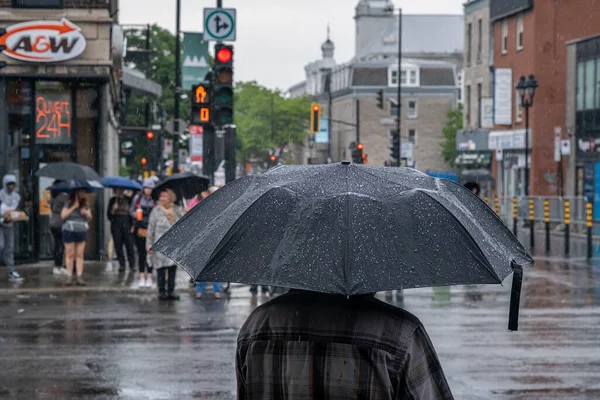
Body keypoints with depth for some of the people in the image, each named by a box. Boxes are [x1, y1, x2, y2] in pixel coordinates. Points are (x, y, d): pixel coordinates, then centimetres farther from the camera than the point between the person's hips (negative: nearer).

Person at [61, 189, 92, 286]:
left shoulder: (85, 205, 9)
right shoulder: (68, 204, -4)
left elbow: (90, 217, 13)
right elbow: (63, 215, -16)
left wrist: (86, 213, -9)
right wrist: (74, 207, -17)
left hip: (82, 232, 4)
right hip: (69, 231, -4)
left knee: (80, 255, 1)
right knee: (70, 254, -3)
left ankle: (79, 277, 1)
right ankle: (69, 277, 1)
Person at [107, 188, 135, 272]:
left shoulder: (128, 200, 7)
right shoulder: (113, 200, 10)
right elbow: (109, 215, 6)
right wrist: (113, 209, -13)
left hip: (127, 224, -1)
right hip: (116, 225, 1)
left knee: (129, 245, -8)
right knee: (118, 246, -1)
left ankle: (132, 264, -1)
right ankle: (121, 264, 7)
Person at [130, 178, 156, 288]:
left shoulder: (155, 200, 0)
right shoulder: (137, 198, 7)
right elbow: (131, 210, 14)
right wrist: (136, 215, -4)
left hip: (151, 229, -2)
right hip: (139, 228, 2)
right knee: (141, 252, 6)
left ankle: (149, 277, 5)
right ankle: (142, 277, 12)